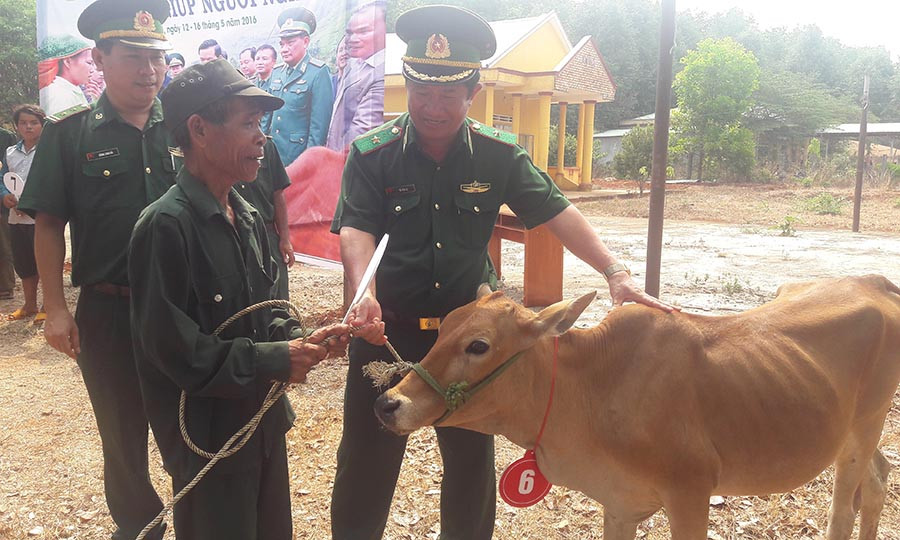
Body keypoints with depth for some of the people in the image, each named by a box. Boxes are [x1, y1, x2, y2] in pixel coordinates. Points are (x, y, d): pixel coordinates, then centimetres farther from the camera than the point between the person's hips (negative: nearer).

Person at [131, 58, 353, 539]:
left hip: (263, 421, 8)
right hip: (207, 438, -8)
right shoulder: (166, 226, -21)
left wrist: (302, 340, -6)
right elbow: (174, 347, -24)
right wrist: (274, 360, -20)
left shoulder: (248, 218, 5)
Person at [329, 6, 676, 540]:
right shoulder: (371, 154, -8)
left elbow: (556, 211, -8)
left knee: (473, 461, 18)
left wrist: (616, 272, -20)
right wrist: (364, 293, -38)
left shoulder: (499, 154, -4)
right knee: (366, 460, 12)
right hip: (387, 331, -1)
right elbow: (356, 229, -18)